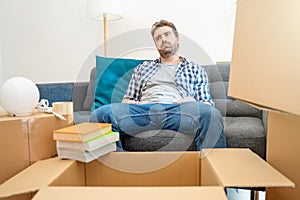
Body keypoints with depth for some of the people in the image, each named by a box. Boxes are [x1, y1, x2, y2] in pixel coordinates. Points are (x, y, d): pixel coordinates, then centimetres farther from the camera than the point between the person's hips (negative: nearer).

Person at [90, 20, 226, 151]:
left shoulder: (196, 69, 25)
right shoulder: (142, 67, 30)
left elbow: (207, 103, 17)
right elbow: (127, 100, 25)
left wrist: (192, 104, -7)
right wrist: (135, 104, 0)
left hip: (179, 110, -1)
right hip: (144, 110, 2)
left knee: (212, 115, -35)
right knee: (101, 114, -27)